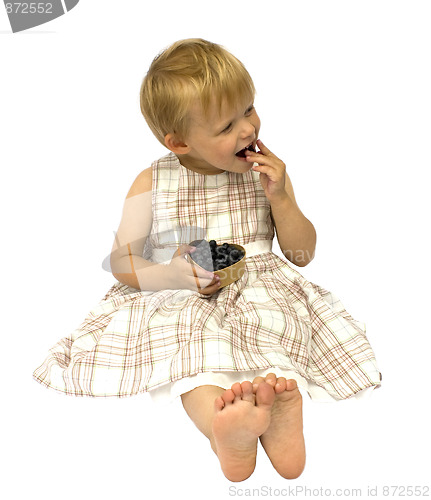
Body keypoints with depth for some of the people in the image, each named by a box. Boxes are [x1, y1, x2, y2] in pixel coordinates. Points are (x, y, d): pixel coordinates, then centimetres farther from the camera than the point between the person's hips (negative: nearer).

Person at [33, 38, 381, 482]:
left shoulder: (266, 171, 7)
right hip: (179, 299, -1)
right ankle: (218, 421, -58)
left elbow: (302, 254, 9)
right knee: (189, 334, -35)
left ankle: (282, 407, -55)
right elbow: (121, 261, 3)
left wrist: (280, 199, -8)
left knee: (278, 315, -32)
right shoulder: (151, 185, 2)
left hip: (260, 291, 2)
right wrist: (173, 275, -18)